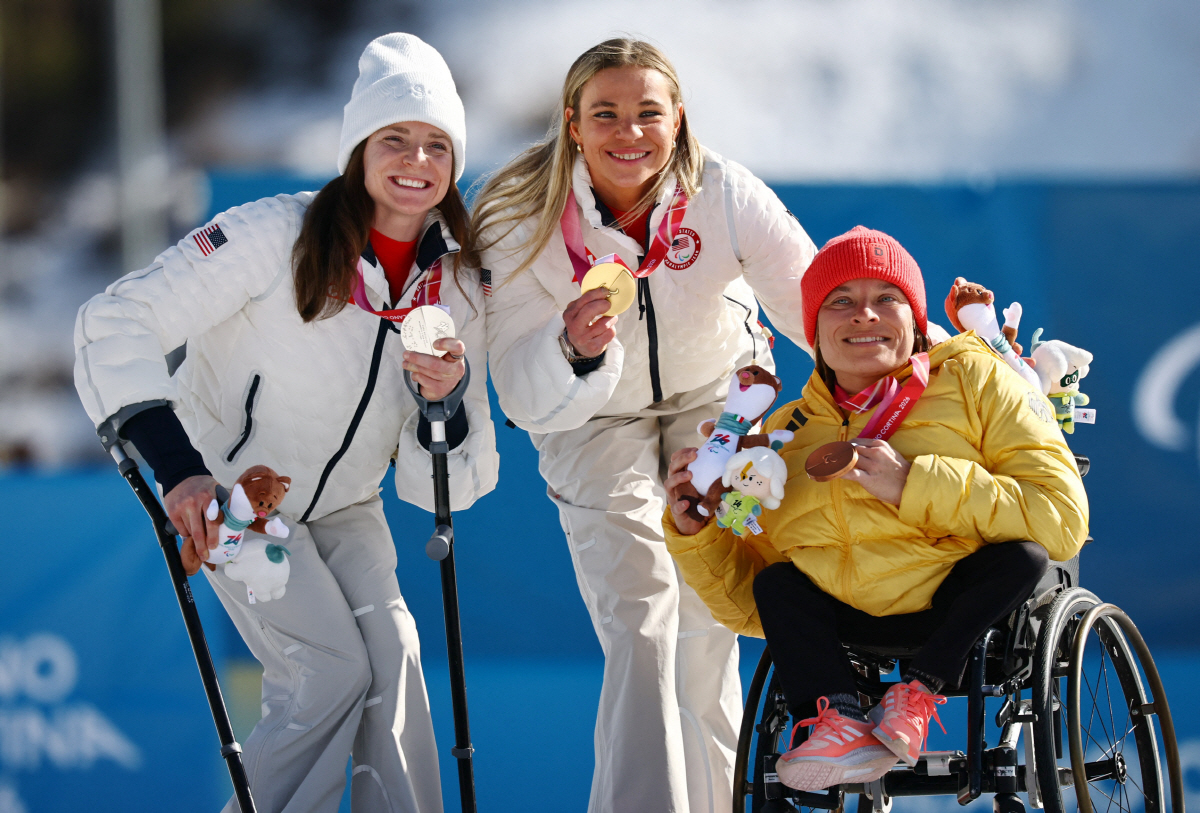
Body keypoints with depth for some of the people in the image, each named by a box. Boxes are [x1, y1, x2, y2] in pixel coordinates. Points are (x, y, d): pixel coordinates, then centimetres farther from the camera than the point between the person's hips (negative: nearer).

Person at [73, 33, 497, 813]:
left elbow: (445, 487, -7)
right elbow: (118, 322, -28)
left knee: (391, 656, -14)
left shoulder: (458, 288, -8)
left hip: (342, 503, 5)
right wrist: (177, 465, -37)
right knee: (331, 671, -18)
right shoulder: (277, 236, -24)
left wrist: (449, 398, -30)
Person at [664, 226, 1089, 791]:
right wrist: (693, 533, -3)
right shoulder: (785, 437, 11)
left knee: (1021, 554, -28)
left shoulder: (975, 379, 0)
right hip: (853, 624, 5)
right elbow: (745, 606, 16)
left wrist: (914, 485, -19)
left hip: (974, 608, -5)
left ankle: (922, 688, -20)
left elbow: (1063, 517, -15)